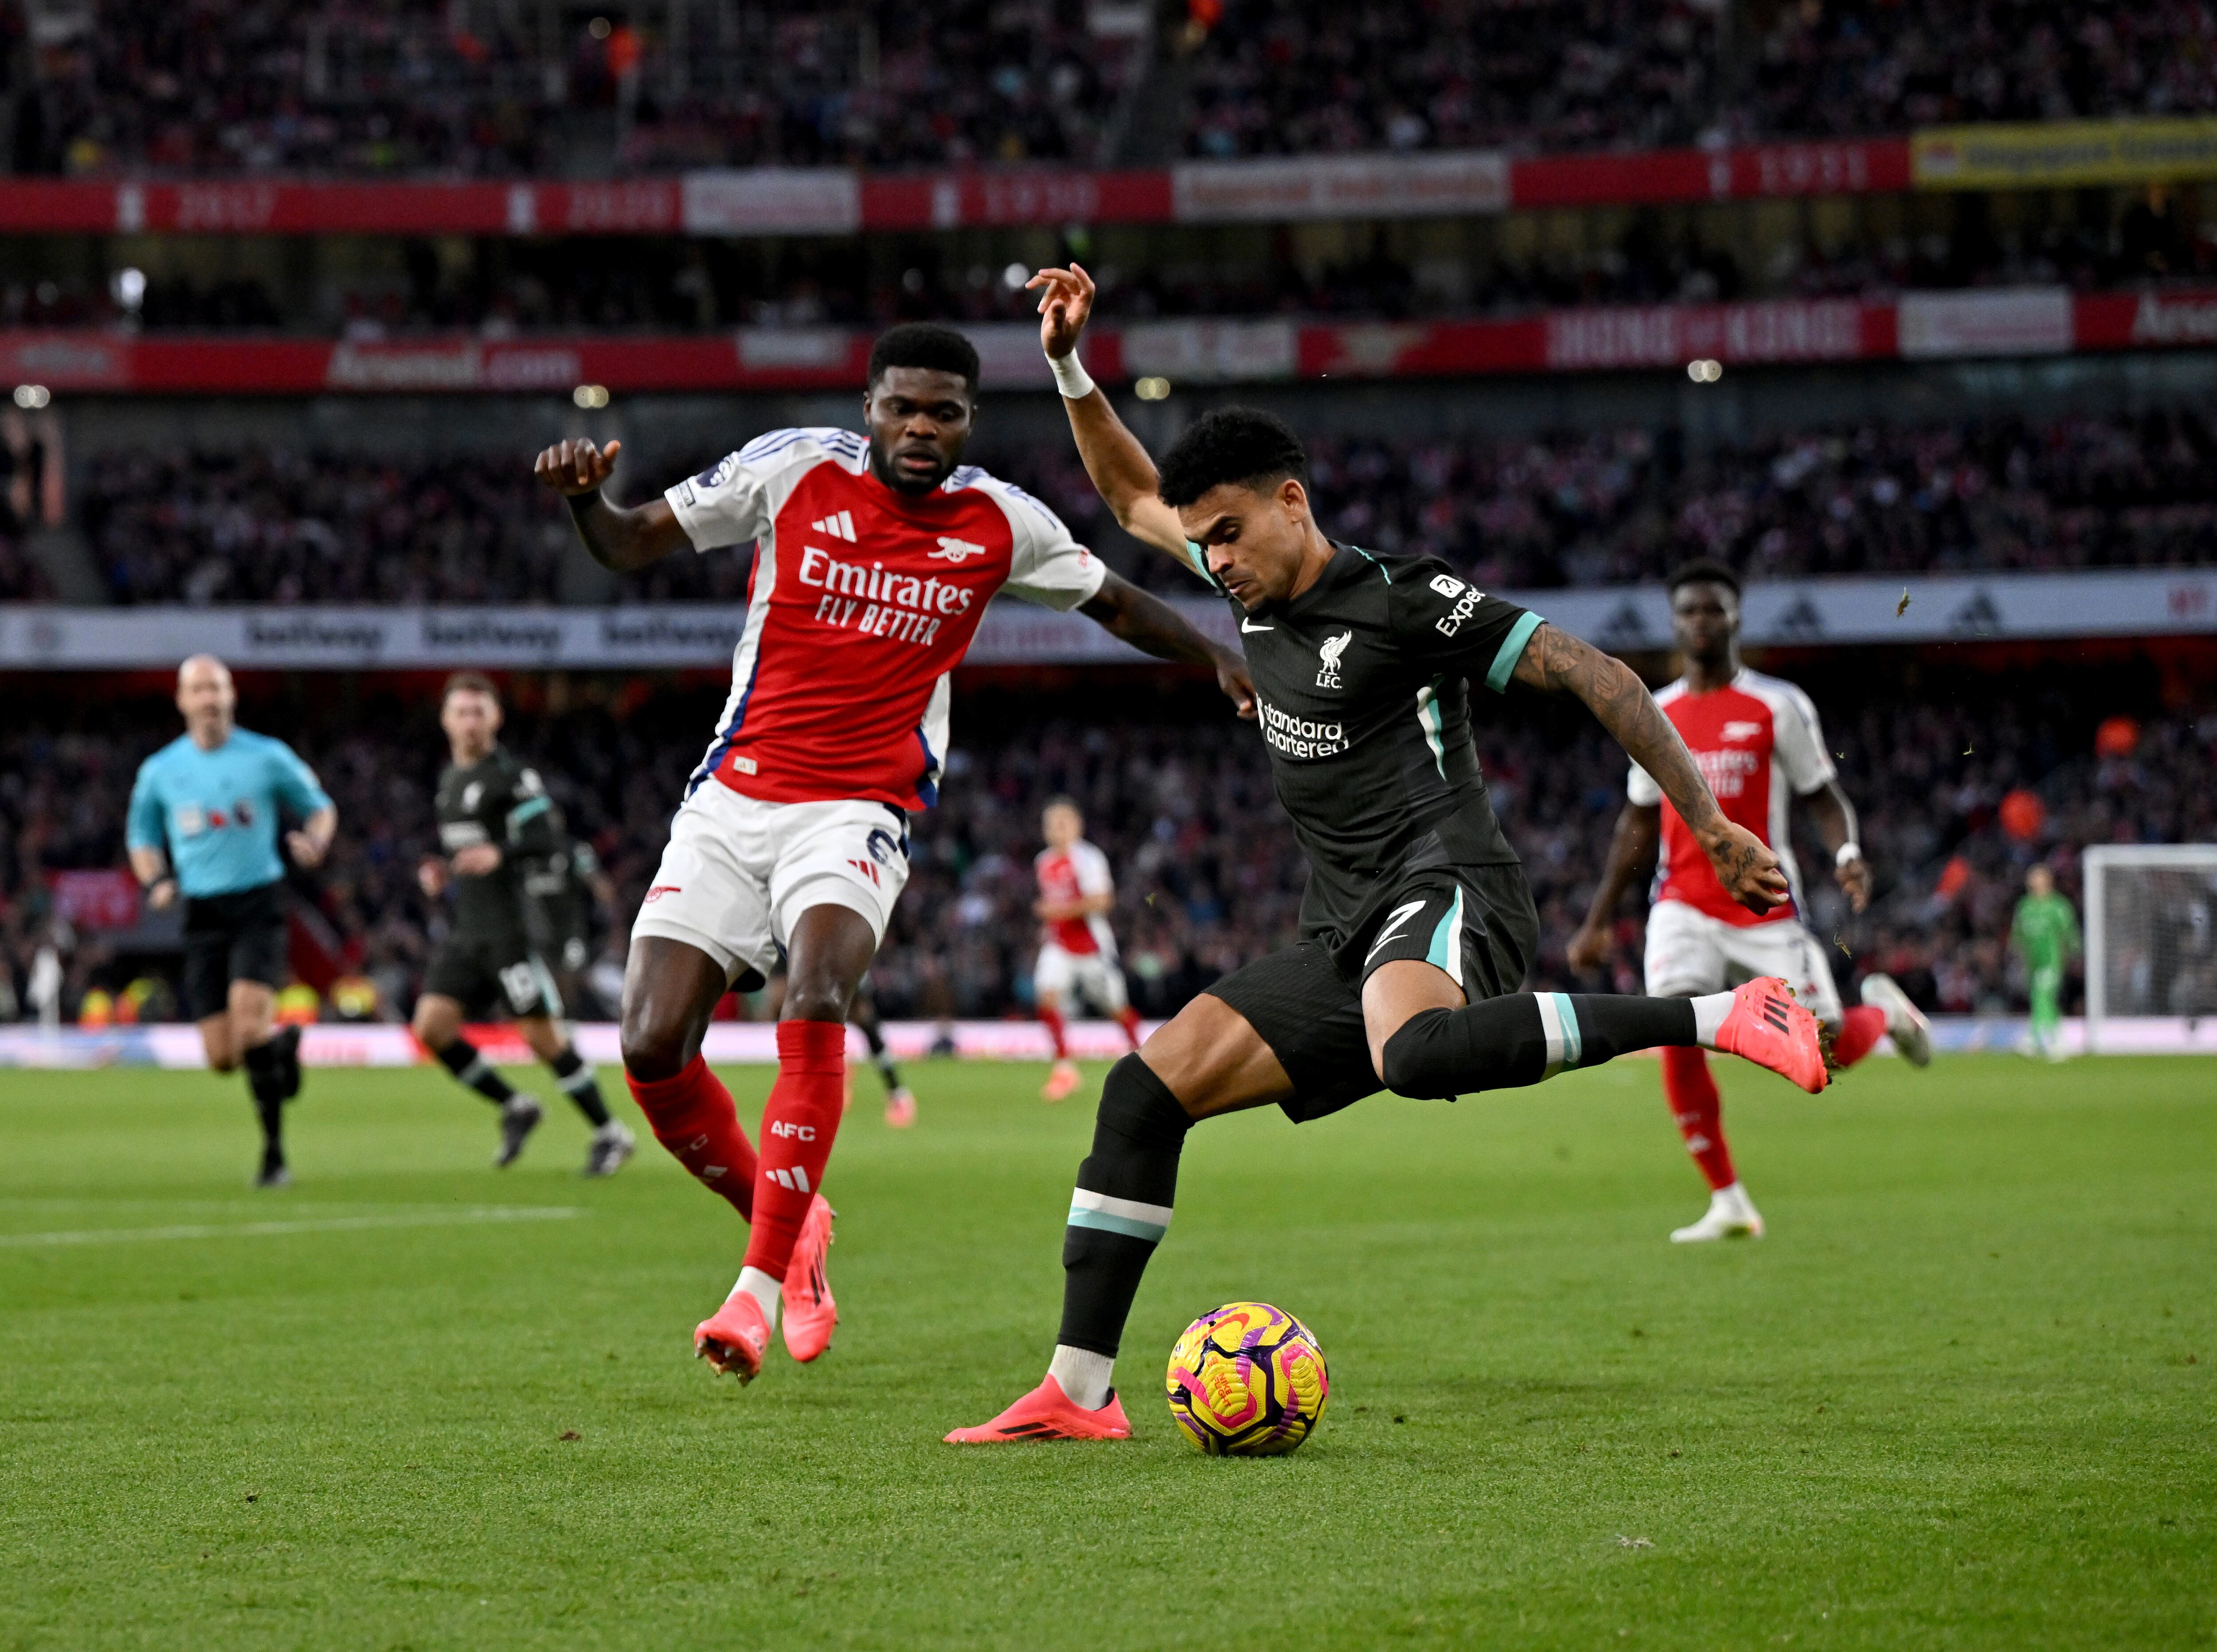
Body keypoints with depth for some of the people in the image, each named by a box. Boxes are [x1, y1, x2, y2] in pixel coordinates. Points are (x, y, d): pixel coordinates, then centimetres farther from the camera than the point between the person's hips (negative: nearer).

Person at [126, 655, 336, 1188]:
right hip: (203, 916, 3)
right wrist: (156, 882, -1)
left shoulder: (268, 758, 0)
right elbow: (142, 837, 20)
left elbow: (319, 807, 13)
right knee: (223, 1058, -3)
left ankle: (274, 1152, -12)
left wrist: (315, 841, -10)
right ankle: (282, 1045, 33)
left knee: (249, 1023, -23)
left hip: (259, 907, -3)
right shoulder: (159, 771, 6)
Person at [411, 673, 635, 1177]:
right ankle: (516, 1108, 11)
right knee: (431, 1026, -3)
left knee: (540, 1033, -7)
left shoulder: (511, 775, -9)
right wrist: (440, 871, 11)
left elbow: (547, 837, -19)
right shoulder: (451, 779, 17)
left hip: (507, 926, -8)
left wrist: (498, 855, -34)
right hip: (466, 932, 8)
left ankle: (609, 1133, 6)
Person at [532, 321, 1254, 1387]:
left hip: (858, 814, -1)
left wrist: (1222, 662, 7)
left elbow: (1114, 604, 19)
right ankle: (789, 1225, 18)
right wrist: (583, 498, -16)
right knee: (652, 1049, -9)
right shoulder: (790, 470, -2)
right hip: (732, 800, 1)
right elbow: (632, 546, 4)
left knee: (815, 996, -30)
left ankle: (764, 1282, -25)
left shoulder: (1002, 525, 2)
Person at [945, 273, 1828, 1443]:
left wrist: (1709, 826, -14)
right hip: (1345, 932, 8)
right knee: (1146, 1088, 0)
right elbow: (1129, 492, 31)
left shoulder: (1401, 600, -8)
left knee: (1413, 1055, -42)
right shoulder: (1253, 587, 15)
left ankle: (1721, 1018, -33)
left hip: (1443, 890, -8)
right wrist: (1067, 363, 17)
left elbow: (1594, 676, -9)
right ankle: (1077, 1394, 2)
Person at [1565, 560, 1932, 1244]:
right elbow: (1638, 826, 19)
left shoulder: (1777, 707, -1)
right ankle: (1728, 1203, -10)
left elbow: (1823, 794, 0)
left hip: (1766, 908, -3)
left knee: (1827, 1049, -6)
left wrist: (1847, 854, -21)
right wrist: (1598, 922, 18)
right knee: (1676, 1035, -19)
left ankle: (1884, 1010, 33)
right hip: (1684, 907, 3)